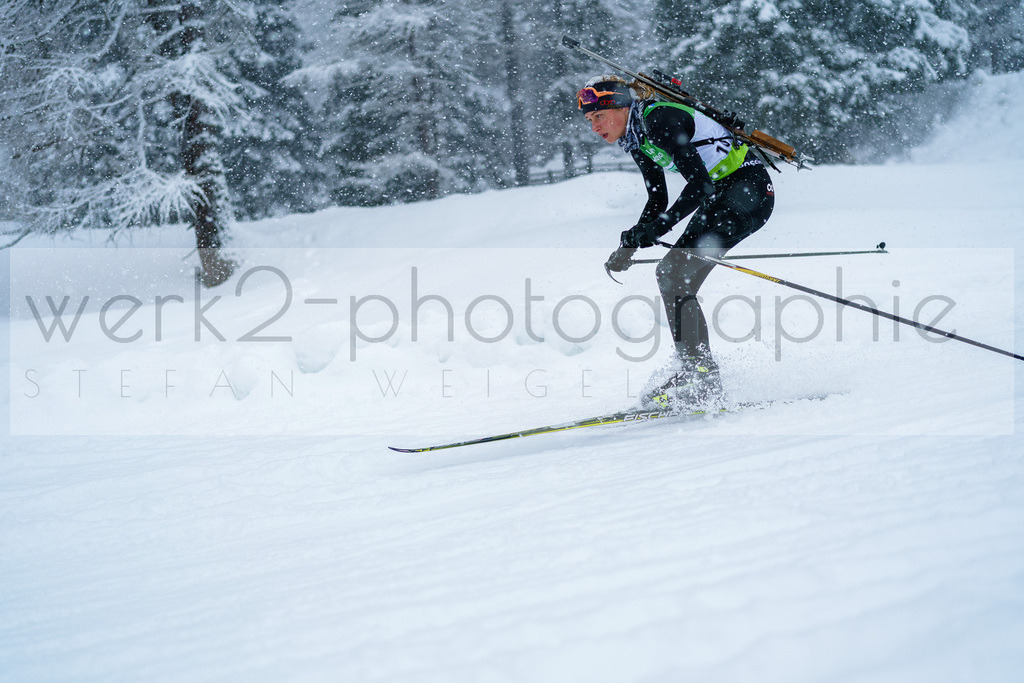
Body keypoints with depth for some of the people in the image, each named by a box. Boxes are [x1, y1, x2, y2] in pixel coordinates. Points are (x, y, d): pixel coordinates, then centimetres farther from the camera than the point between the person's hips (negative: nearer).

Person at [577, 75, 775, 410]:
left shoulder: (658, 119, -19)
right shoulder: (636, 137, 10)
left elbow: (699, 185, -25)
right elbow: (658, 203, 17)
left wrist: (656, 229, -31)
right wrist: (629, 244, 3)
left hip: (748, 190, -10)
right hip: (721, 196, 10)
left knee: (675, 278, -16)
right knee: (669, 275, 6)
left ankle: (700, 378, -14)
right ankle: (694, 371, 12)